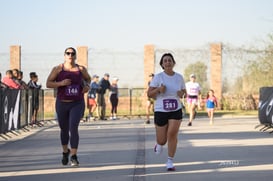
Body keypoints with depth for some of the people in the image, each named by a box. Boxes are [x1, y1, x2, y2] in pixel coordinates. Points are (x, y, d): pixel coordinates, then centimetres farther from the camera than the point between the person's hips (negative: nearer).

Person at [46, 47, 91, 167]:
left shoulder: (81, 69, 2)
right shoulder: (58, 69, -3)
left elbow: (88, 78, 22)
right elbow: (48, 84, -6)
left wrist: (87, 86, 0)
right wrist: (61, 83, -22)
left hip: (77, 104, -1)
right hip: (62, 104, 1)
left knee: (73, 128, -17)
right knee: (64, 129, 14)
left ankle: (74, 157, -15)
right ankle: (65, 152, 40)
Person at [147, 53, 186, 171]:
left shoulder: (179, 77, 2)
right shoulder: (158, 77, -6)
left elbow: (184, 92, 15)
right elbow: (149, 94, -6)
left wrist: (181, 94, -9)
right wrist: (158, 89, -25)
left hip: (176, 110, 1)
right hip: (160, 111, -1)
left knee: (172, 134, -17)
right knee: (162, 140, 4)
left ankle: (170, 162, -6)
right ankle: (159, 144, 44)